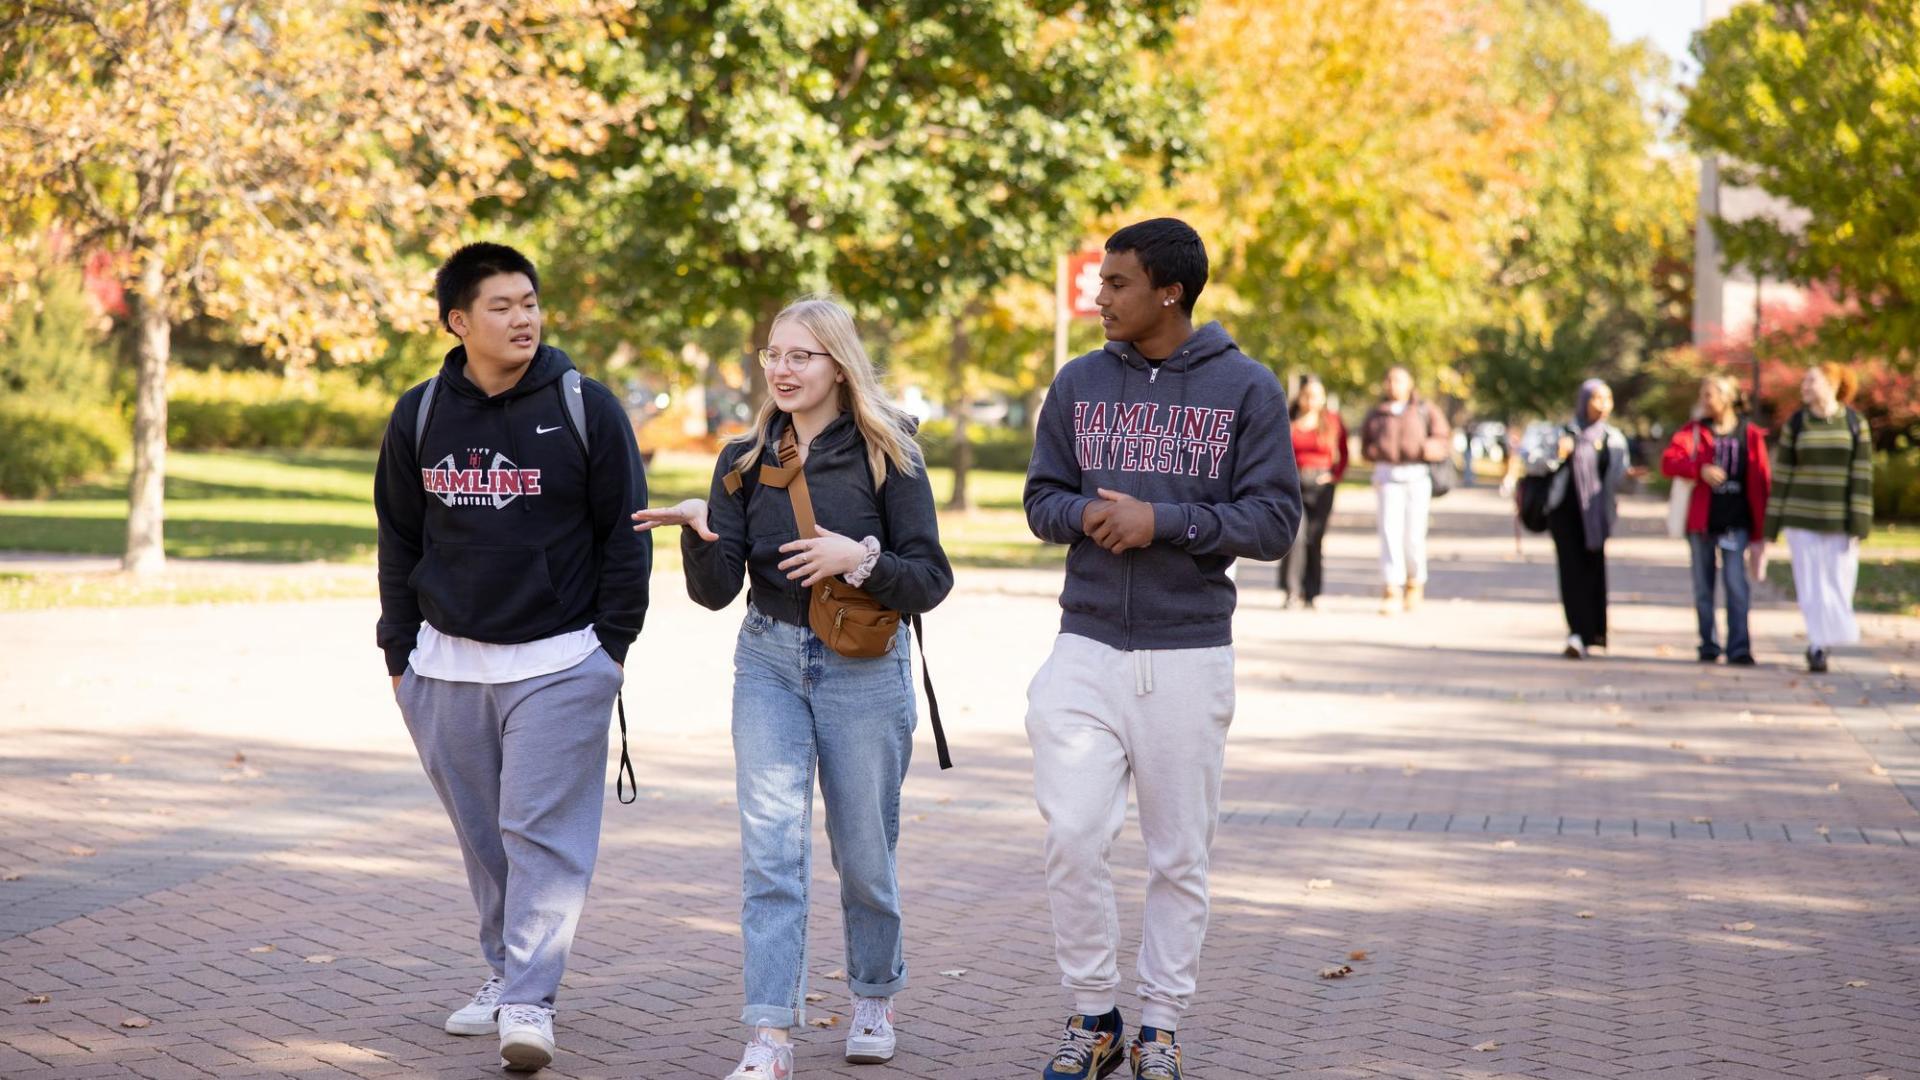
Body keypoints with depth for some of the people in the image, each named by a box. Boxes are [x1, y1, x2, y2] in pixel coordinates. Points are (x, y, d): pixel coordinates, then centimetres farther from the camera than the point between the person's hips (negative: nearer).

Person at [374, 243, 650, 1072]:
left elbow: (625, 534, 1)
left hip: (560, 662, -3)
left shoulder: (585, 407, -4)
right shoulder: (420, 417, 4)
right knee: (482, 833, 11)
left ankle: (529, 1001, -10)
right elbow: (399, 541, 14)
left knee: (543, 830, -8)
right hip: (449, 663, 4)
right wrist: (399, 651, 11)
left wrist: (613, 645, -3)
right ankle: (503, 972, 24)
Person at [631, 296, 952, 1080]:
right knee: (771, 846, -10)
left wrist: (860, 558, -22)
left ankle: (875, 997, 35)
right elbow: (716, 591, -1)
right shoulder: (746, 460, 3)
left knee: (863, 851, 10)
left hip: (864, 668, -2)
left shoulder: (886, 456, -5)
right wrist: (699, 530, -20)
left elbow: (930, 582, -6)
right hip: (769, 662, 2)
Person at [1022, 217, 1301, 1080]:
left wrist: (1162, 520, -15)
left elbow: (1275, 520, -5)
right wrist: (1087, 514, -11)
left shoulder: (1246, 388, -2)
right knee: (1073, 837, -7)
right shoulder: (1079, 383, 8)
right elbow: (1042, 499, 12)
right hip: (1087, 647, 2)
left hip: (1190, 654, -2)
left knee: (1179, 854, 5)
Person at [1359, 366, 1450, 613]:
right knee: (1390, 531, -10)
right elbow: (1365, 445, 18)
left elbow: (1445, 441, 2)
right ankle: (1392, 591, -15)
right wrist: (1373, 451, -5)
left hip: (1417, 475, -1)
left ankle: (1415, 582, 22)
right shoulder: (1376, 414, 14)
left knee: (1414, 534, -2)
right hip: (1386, 474, 1)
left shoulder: (1425, 412, 8)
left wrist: (1426, 449, -17)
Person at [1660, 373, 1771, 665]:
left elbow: (1762, 482, 4)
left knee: (1736, 583, -11)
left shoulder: (1750, 435, 3)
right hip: (1702, 520, 2)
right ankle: (1708, 646, 17)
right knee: (1703, 586, 8)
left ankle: (1739, 648, -9)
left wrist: (1760, 529, 0)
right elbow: (1668, 461, -9)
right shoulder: (1693, 430, 5)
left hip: (1736, 522, -2)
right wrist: (1700, 469, -26)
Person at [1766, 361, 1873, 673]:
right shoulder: (1795, 424, 1)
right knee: (1811, 586, -3)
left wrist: (1859, 525, -10)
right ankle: (1818, 647, 3)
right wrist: (1772, 525, 1)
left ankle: (1821, 642, 22)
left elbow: (1861, 476, -3)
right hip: (1801, 518, 0)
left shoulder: (1855, 424, -1)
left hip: (1840, 519, 0)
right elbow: (1782, 474, 3)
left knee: (1839, 584, 3)